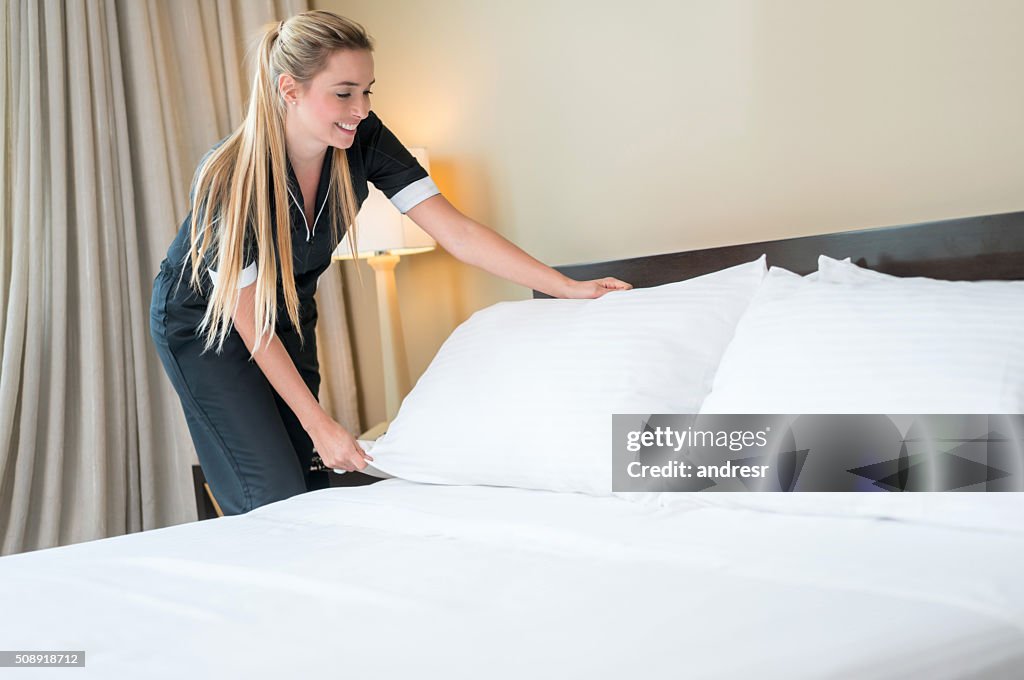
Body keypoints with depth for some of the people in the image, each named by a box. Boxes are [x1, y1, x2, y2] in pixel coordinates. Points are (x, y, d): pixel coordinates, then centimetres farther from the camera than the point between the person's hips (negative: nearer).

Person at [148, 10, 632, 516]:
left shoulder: (364, 141, -19)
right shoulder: (228, 178, -32)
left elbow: (456, 232, -21)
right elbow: (250, 323, -25)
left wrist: (568, 288, -27)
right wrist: (320, 425, -23)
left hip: (289, 317, 5)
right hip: (204, 322, -5)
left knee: (314, 492, 4)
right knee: (274, 498, -13)